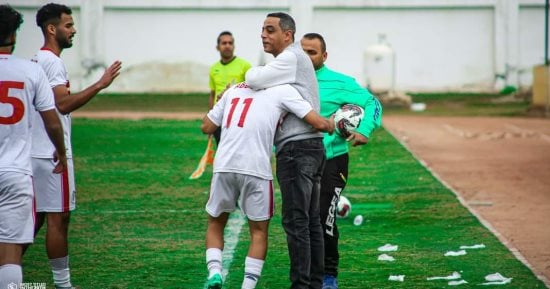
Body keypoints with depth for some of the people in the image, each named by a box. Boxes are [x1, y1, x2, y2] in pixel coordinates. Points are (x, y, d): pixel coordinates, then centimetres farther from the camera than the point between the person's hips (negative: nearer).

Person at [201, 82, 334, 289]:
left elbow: (207, 127, 21)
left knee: (215, 223, 20)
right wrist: (331, 125, 24)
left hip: (224, 166, 3)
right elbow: (318, 123, 1)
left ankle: (214, 271, -1)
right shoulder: (282, 91, 5)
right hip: (256, 169, -3)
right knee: (259, 231, 13)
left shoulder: (234, 90, 17)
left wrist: (220, 101, 35)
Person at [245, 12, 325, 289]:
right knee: (311, 220, 12)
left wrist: (250, 73, 1)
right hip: (312, 145, 10)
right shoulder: (297, 59, 21)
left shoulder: (291, 58, -11)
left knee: (296, 220, -8)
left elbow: (255, 79, -21)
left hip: (296, 147, -10)